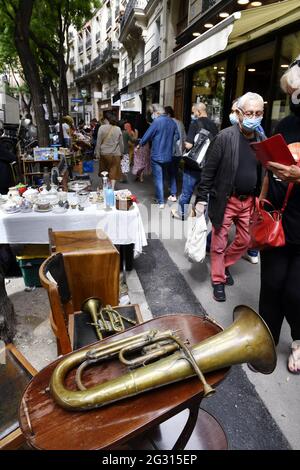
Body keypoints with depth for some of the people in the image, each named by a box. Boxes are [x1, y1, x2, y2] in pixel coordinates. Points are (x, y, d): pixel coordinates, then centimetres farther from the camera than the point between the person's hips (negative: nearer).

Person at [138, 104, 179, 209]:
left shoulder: (157, 122, -16)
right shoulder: (172, 121, 4)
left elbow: (147, 136, -12)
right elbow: (177, 136, 14)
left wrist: (139, 145, 5)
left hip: (157, 156, -6)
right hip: (168, 155, 6)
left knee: (158, 178, 1)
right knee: (163, 176, 18)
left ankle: (161, 202, 3)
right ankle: (159, 196, 30)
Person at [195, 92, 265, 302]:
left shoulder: (262, 140, 4)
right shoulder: (225, 137, -11)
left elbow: (263, 173, 9)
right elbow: (208, 171, -10)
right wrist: (201, 199, -12)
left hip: (249, 201, 5)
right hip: (225, 200, -5)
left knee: (245, 240, 16)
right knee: (219, 243, 7)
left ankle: (226, 265, 42)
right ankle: (218, 280, 26)